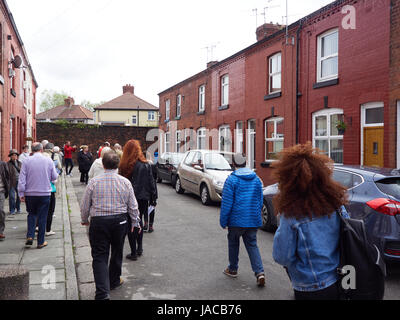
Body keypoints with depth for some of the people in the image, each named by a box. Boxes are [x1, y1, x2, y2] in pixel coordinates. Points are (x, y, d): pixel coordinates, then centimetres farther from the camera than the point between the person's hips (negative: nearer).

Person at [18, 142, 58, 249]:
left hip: (30, 194, 1)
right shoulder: (49, 161, -5)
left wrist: (21, 194, 1)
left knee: (31, 214, 20)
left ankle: (30, 236, 5)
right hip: (45, 193, -1)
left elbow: (22, 179, -5)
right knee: (42, 217, 7)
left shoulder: (27, 162, -4)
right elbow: (54, 177, 1)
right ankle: (41, 242, 12)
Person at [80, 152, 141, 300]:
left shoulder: (94, 182, -7)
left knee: (100, 257, 1)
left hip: (98, 223, -2)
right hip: (119, 221, 2)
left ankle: (103, 292, -8)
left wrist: (84, 220, 18)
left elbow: (85, 205, 1)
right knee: (117, 252, 20)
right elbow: (133, 206, 3)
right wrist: (135, 222, 16)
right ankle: (114, 281, 38)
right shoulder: (125, 182, -3)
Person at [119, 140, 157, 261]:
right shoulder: (145, 165, -2)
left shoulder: (125, 165, -10)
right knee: (139, 221, 21)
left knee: (131, 224, 7)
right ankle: (139, 248, 23)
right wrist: (153, 198, 9)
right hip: (143, 198, 3)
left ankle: (134, 253, 10)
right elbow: (151, 183, 2)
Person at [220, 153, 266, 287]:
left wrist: (223, 221, -4)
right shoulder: (257, 179, 7)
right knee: (252, 245, 10)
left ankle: (233, 269, 29)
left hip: (236, 220, -4)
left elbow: (226, 202, -11)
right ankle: (260, 272, -6)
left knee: (233, 242, 16)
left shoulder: (231, 179, -10)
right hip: (253, 220, 4)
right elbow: (260, 201, 14)